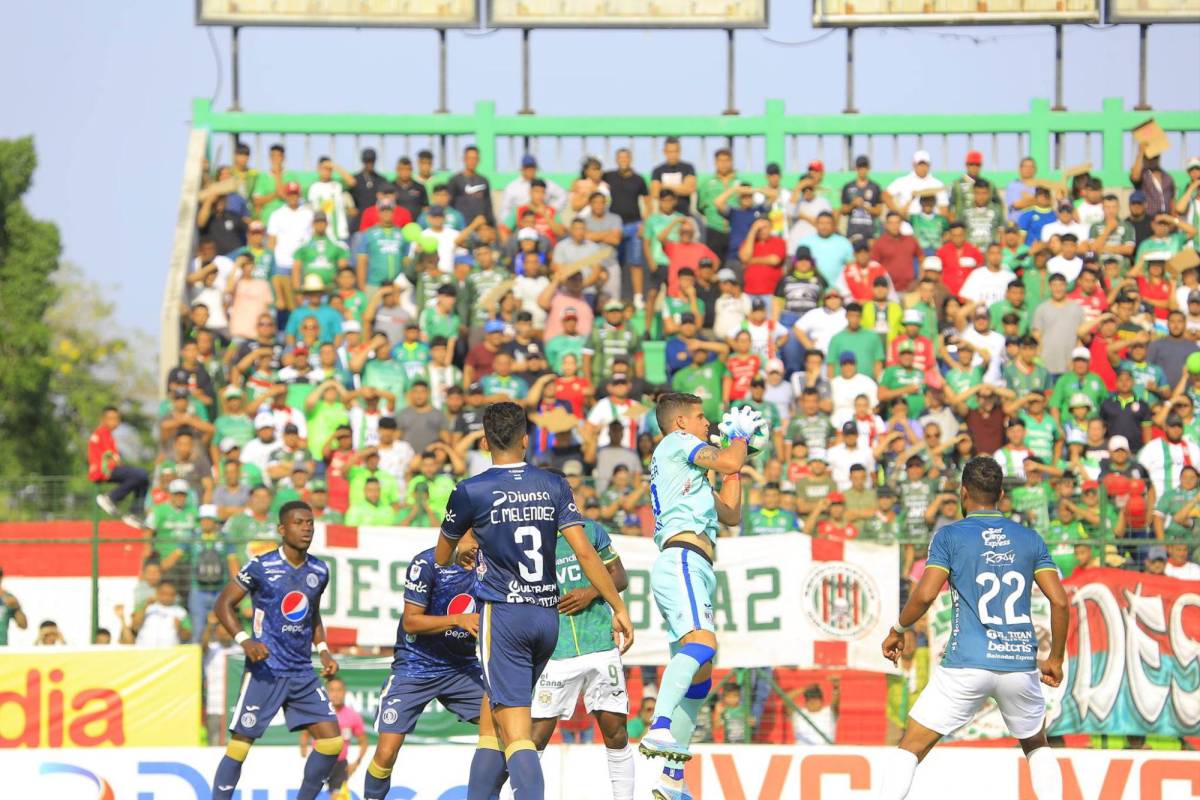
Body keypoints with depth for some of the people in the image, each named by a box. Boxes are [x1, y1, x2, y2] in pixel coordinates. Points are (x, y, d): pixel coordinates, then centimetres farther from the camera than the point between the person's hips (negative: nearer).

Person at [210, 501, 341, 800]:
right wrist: (244, 641, -18)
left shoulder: (319, 571, 9)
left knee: (332, 741, -1)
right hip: (266, 671, -5)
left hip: (303, 674, 5)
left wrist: (323, 650, 10)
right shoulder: (261, 567, -8)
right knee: (240, 745, -6)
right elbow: (223, 604, -4)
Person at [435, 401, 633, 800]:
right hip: (547, 617, 5)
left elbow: (441, 558, 12)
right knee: (490, 725, 17)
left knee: (516, 734, -13)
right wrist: (618, 608, 1)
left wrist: (460, 557, 37)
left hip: (503, 614, -5)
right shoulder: (554, 486, 5)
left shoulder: (471, 492, -4)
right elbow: (585, 551, -2)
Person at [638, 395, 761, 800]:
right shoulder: (675, 443, 6)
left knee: (700, 676, 10)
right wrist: (740, 436, 12)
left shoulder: (690, 471, 33)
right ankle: (659, 731, -51)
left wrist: (736, 462, 36)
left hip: (695, 570, 10)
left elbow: (730, 513, 36)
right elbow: (728, 462, -8)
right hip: (682, 559, -10)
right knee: (702, 642, -32)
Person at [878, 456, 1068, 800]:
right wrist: (1055, 660, 15)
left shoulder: (949, 536, 1)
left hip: (966, 666, -3)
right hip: (1020, 664, 3)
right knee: (1037, 746, 26)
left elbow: (925, 595, -9)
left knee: (911, 749, 4)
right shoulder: (1030, 539, 10)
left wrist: (897, 631, 9)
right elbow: (1059, 602, 4)